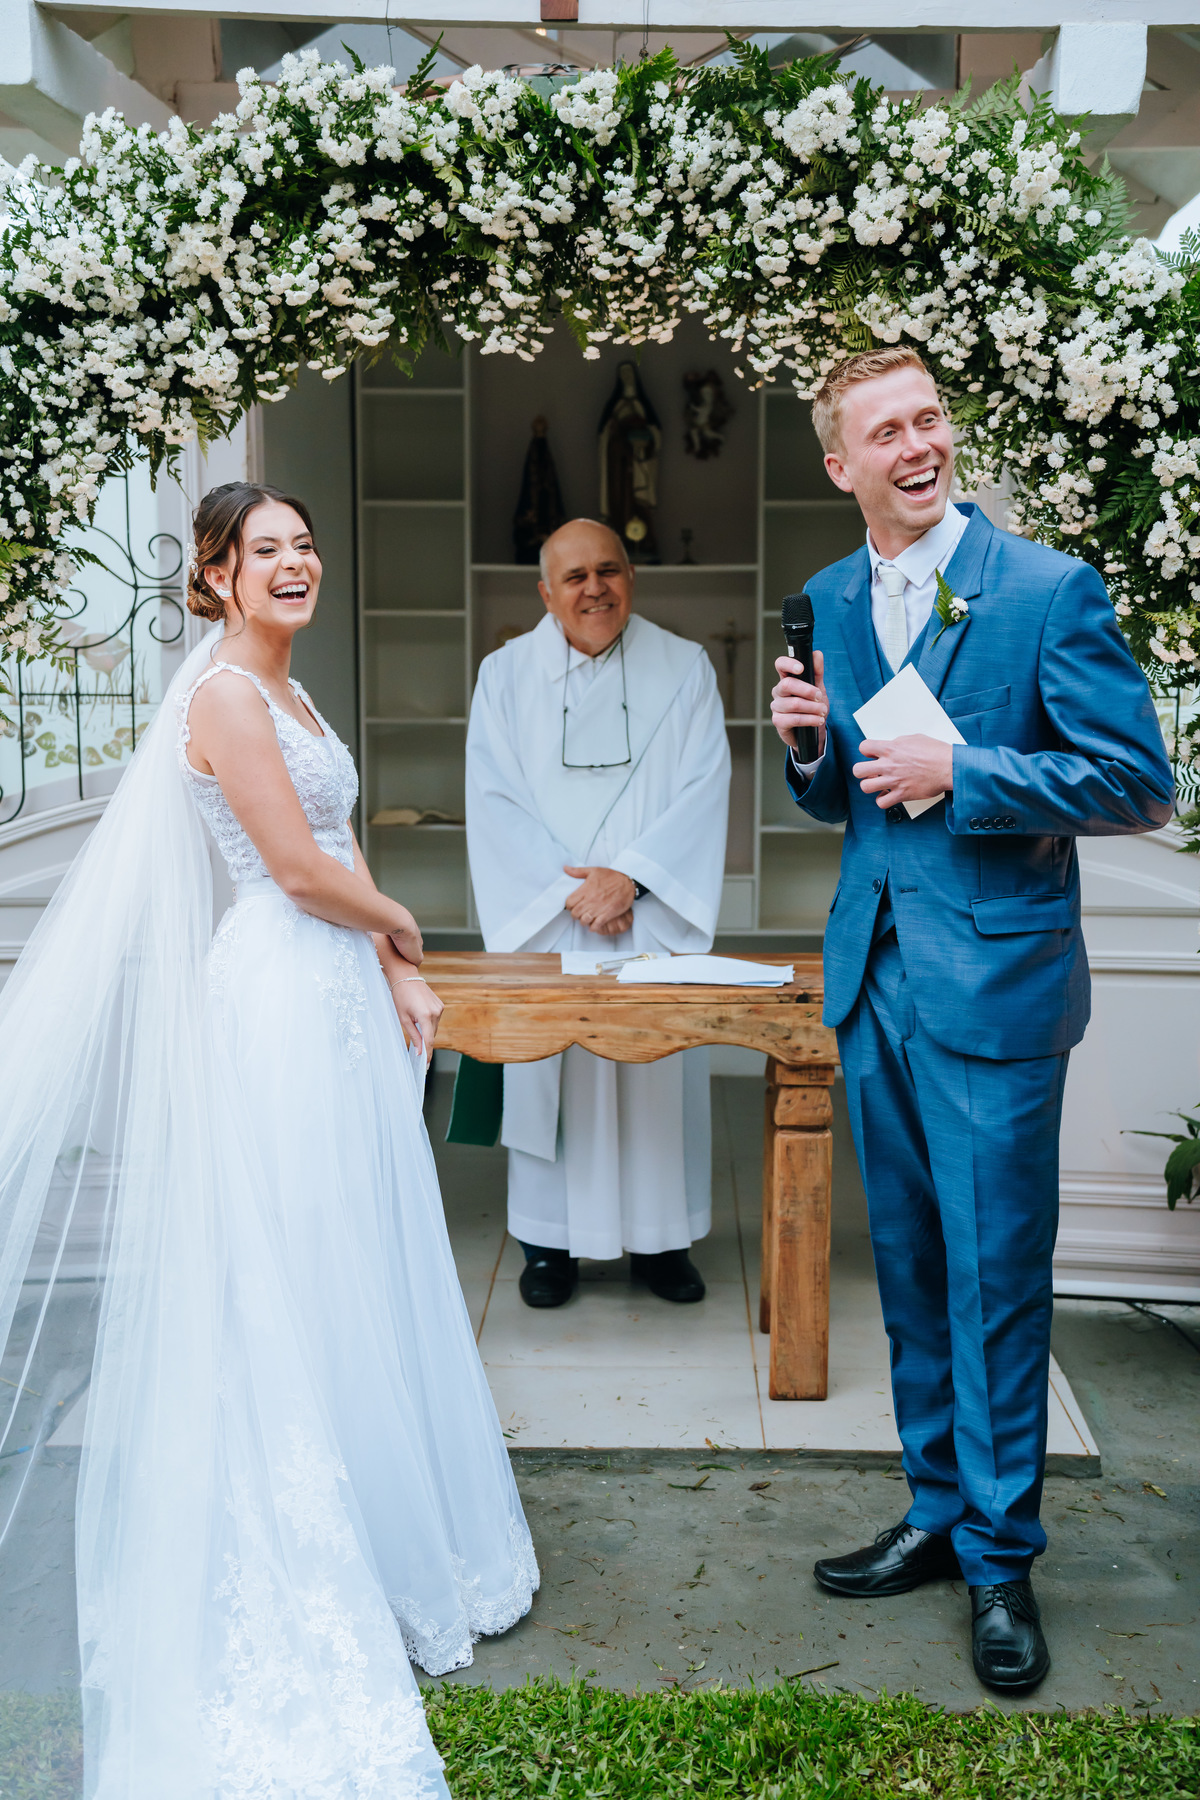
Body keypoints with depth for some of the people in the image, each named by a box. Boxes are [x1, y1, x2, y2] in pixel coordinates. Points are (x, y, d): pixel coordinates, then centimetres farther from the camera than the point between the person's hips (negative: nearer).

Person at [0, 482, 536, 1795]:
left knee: (353, 1260, 16)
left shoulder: (288, 695, 16)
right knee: (294, 1265, 1)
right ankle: (300, 1573, 17)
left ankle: (379, 1523, 32)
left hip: (339, 996, 9)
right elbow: (299, 871, -17)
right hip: (281, 999, -9)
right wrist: (401, 925, 1)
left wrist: (396, 980, 9)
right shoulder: (224, 696, -13)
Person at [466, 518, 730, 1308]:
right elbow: (495, 801, -2)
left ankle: (660, 1238, 18)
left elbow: (703, 790, -3)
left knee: (658, 1068, 4)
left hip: (654, 918, 0)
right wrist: (569, 890, -12)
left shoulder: (684, 667, 5)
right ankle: (551, 1240, 16)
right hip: (544, 919, 0)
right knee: (550, 1069, 2)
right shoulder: (506, 674, 6)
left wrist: (631, 876, -15)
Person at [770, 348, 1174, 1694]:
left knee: (995, 1280, 3)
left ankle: (1001, 1558, 21)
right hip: (873, 979, 6)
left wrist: (963, 774, -19)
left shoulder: (1049, 587, -9)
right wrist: (809, 746, -6)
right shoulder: (830, 601, 9)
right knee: (910, 1270, 16)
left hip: (993, 982, -5)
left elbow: (1139, 783, -11)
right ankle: (938, 1513, 33)